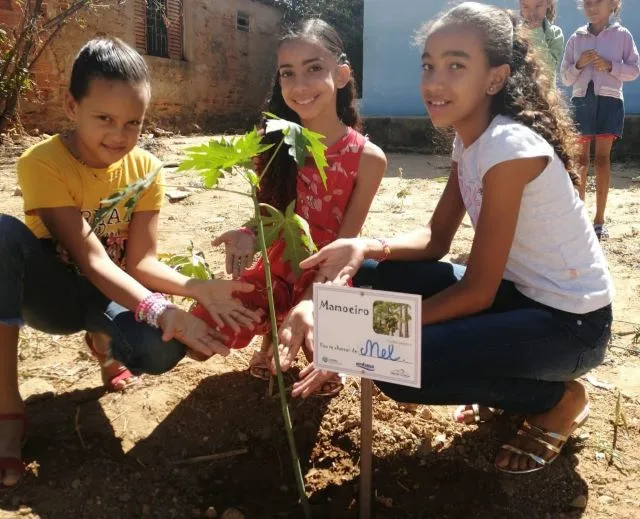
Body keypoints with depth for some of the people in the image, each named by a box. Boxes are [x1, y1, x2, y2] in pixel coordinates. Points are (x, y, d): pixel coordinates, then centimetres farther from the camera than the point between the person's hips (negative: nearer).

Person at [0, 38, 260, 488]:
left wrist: (196, 288, -32)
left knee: (163, 349, -32)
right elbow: (91, 260, -29)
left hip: (109, 294, 2)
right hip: (51, 287, -2)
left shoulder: (146, 169, -10)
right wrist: (159, 309, -44)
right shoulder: (43, 162, -22)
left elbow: (141, 262, -13)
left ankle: (105, 343, 10)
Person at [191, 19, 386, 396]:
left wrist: (310, 302, -30)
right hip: (278, 271, 3)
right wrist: (248, 236, -27)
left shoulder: (368, 158, -14)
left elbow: (343, 246, -14)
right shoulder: (275, 145, -6)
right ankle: (273, 333, 16)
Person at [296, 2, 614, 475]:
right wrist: (367, 248, -18)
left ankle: (560, 400, 2)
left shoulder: (511, 148, -26)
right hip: (520, 292, 8)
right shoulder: (468, 140, 2)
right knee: (376, 278, -3)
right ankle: (514, 379, 11)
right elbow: (436, 239, 2)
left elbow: (477, 291, -24)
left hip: (570, 320, -8)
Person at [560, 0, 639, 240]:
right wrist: (579, 65, -9)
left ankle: (599, 219, 0)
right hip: (581, 99, 2)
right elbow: (565, 77, 10)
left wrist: (610, 66, -11)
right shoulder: (576, 38, 11)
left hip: (609, 100, -1)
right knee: (580, 158, 2)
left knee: (602, 158, -3)